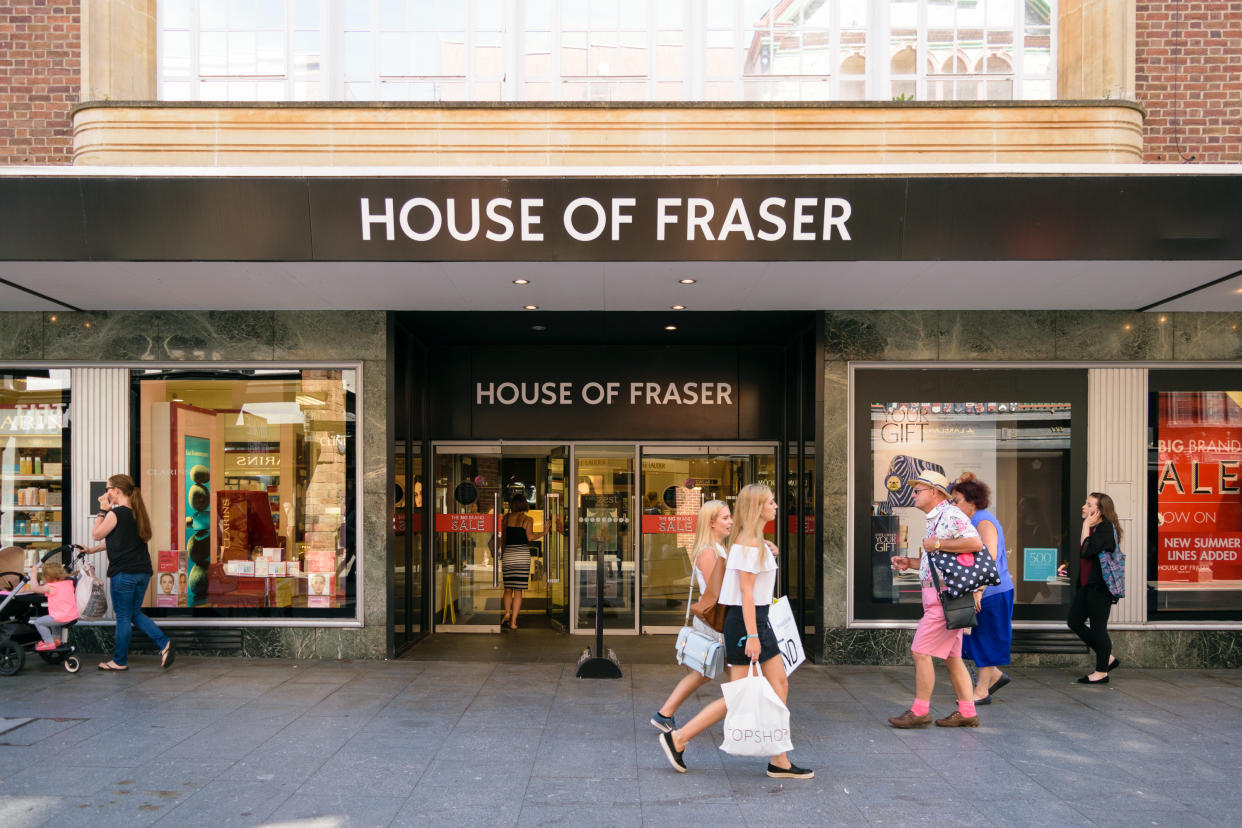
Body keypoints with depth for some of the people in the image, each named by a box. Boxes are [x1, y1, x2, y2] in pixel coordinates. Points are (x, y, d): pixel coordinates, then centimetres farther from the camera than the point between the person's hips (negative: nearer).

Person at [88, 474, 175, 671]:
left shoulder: (116, 514, -13)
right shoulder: (137, 513, 13)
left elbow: (96, 534, -1)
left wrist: (102, 510, 2)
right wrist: (93, 550, 27)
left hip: (123, 573, -8)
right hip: (143, 572, 8)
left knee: (123, 617, 3)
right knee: (135, 613, 17)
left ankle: (119, 661, 14)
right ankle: (164, 643, 3)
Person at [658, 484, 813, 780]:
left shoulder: (756, 541, 15)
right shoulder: (748, 542, -16)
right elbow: (746, 592, -20)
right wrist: (751, 636, -22)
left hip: (758, 620, 10)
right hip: (745, 622, -10)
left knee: (779, 685, 8)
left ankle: (779, 761, 13)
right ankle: (677, 739, 4)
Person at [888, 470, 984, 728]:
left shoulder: (951, 514, -12)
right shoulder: (935, 520, 20)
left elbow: (975, 543, -26)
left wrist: (938, 544, -21)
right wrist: (910, 562, 13)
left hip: (945, 597, -10)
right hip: (937, 596, 10)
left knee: (921, 652, -6)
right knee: (951, 656, 11)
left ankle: (920, 711, 1)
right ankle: (967, 712, 16)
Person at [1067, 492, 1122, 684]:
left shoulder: (1106, 528, -14)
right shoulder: (1092, 528, 15)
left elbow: (1086, 551, -25)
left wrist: (1086, 526, -18)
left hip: (1100, 586, -10)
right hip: (1085, 585, 10)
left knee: (1098, 627, -2)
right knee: (1074, 621, 11)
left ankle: (1102, 672, 10)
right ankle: (1108, 658, 23)